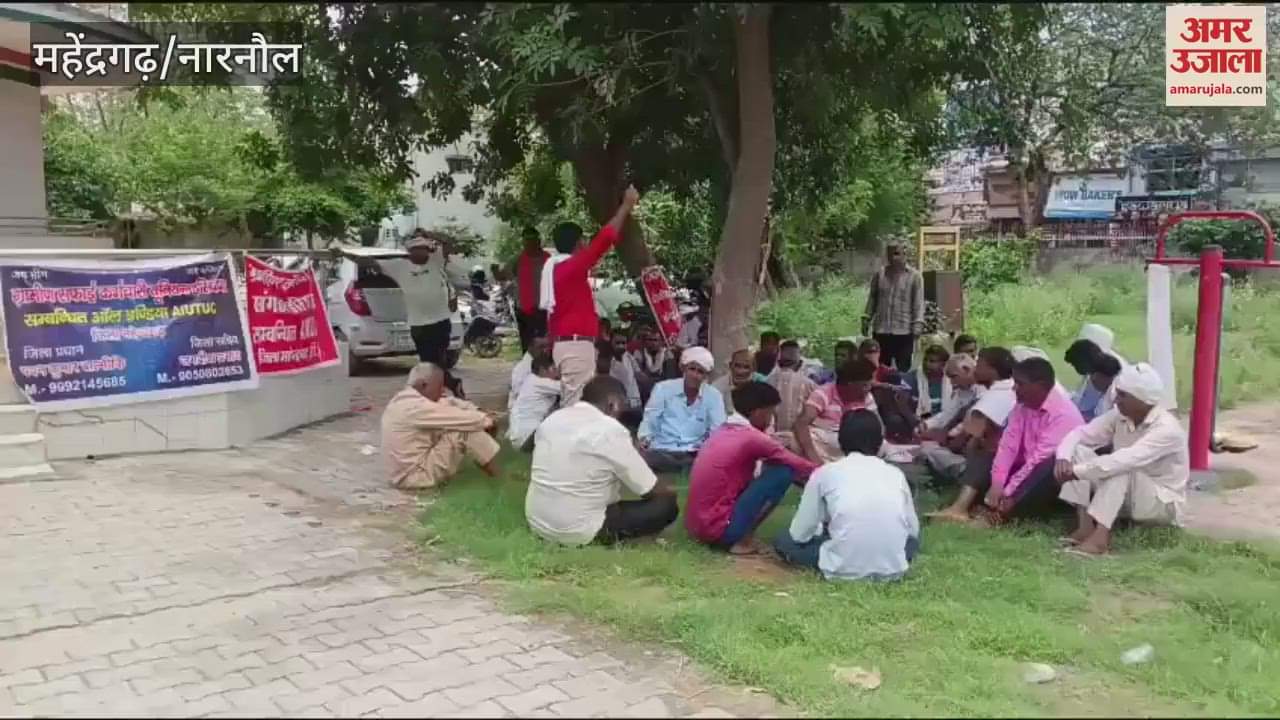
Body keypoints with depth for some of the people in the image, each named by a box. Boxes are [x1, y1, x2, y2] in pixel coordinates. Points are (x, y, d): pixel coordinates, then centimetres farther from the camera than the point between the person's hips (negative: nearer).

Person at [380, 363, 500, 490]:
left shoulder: (405, 399, 8)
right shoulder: (415, 407, -24)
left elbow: (449, 403, 12)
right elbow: (460, 418, -22)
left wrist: (477, 411, 1)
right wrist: (485, 420, -4)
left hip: (407, 472, 11)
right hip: (416, 475, -11)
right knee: (463, 430, -16)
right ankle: (497, 474, -1)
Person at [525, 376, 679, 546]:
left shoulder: (552, 419, 5)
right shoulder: (611, 430, -15)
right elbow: (652, 490, -9)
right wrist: (669, 491, 15)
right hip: (577, 532, -7)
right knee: (667, 506, -1)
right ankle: (604, 535, -5)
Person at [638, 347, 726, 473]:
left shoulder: (714, 396, 8)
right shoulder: (663, 388, 4)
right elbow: (649, 421, 3)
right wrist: (644, 439, -18)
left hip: (694, 454, 1)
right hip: (661, 451, -1)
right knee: (647, 459, -34)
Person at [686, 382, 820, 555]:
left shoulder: (723, 431, 11)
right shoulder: (752, 438, -13)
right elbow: (796, 464, -1)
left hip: (695, 524, 9)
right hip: (717, 529, -8)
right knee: (783, 472, -6)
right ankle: (744, 540, -2)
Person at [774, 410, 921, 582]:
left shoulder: (824, 473, 9)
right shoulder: (895, 473, 14)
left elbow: (799, 533, 10)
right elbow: (913, 529, 20)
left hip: (844, 569, -2)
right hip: (893, 569, 2)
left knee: (784, 540, 23)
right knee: (913, 538, 37)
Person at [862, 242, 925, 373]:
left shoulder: (915, 276, 0)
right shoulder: (879, 274, 7)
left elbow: (918, 302, -3)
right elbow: (872, 298, 14)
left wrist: (918, 324, -12)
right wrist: (866, 319, 9)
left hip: (904, 331, -3)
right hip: (880, 330, 3)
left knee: (903, 369, 1)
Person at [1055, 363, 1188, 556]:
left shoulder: (1166, 429, -26)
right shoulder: (1119, 417, -6)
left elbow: (1125, 460, -39)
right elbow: (1079, 434, -8)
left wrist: (1076, 472, -40)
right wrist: (1064, 458, -30)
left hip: (1164, 504, -7)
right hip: (1126, 498, 7)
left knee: (1121, 468, -35)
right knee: (1079, 451, -12)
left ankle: (1100, 536, -42)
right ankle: (1085, 525, -23)